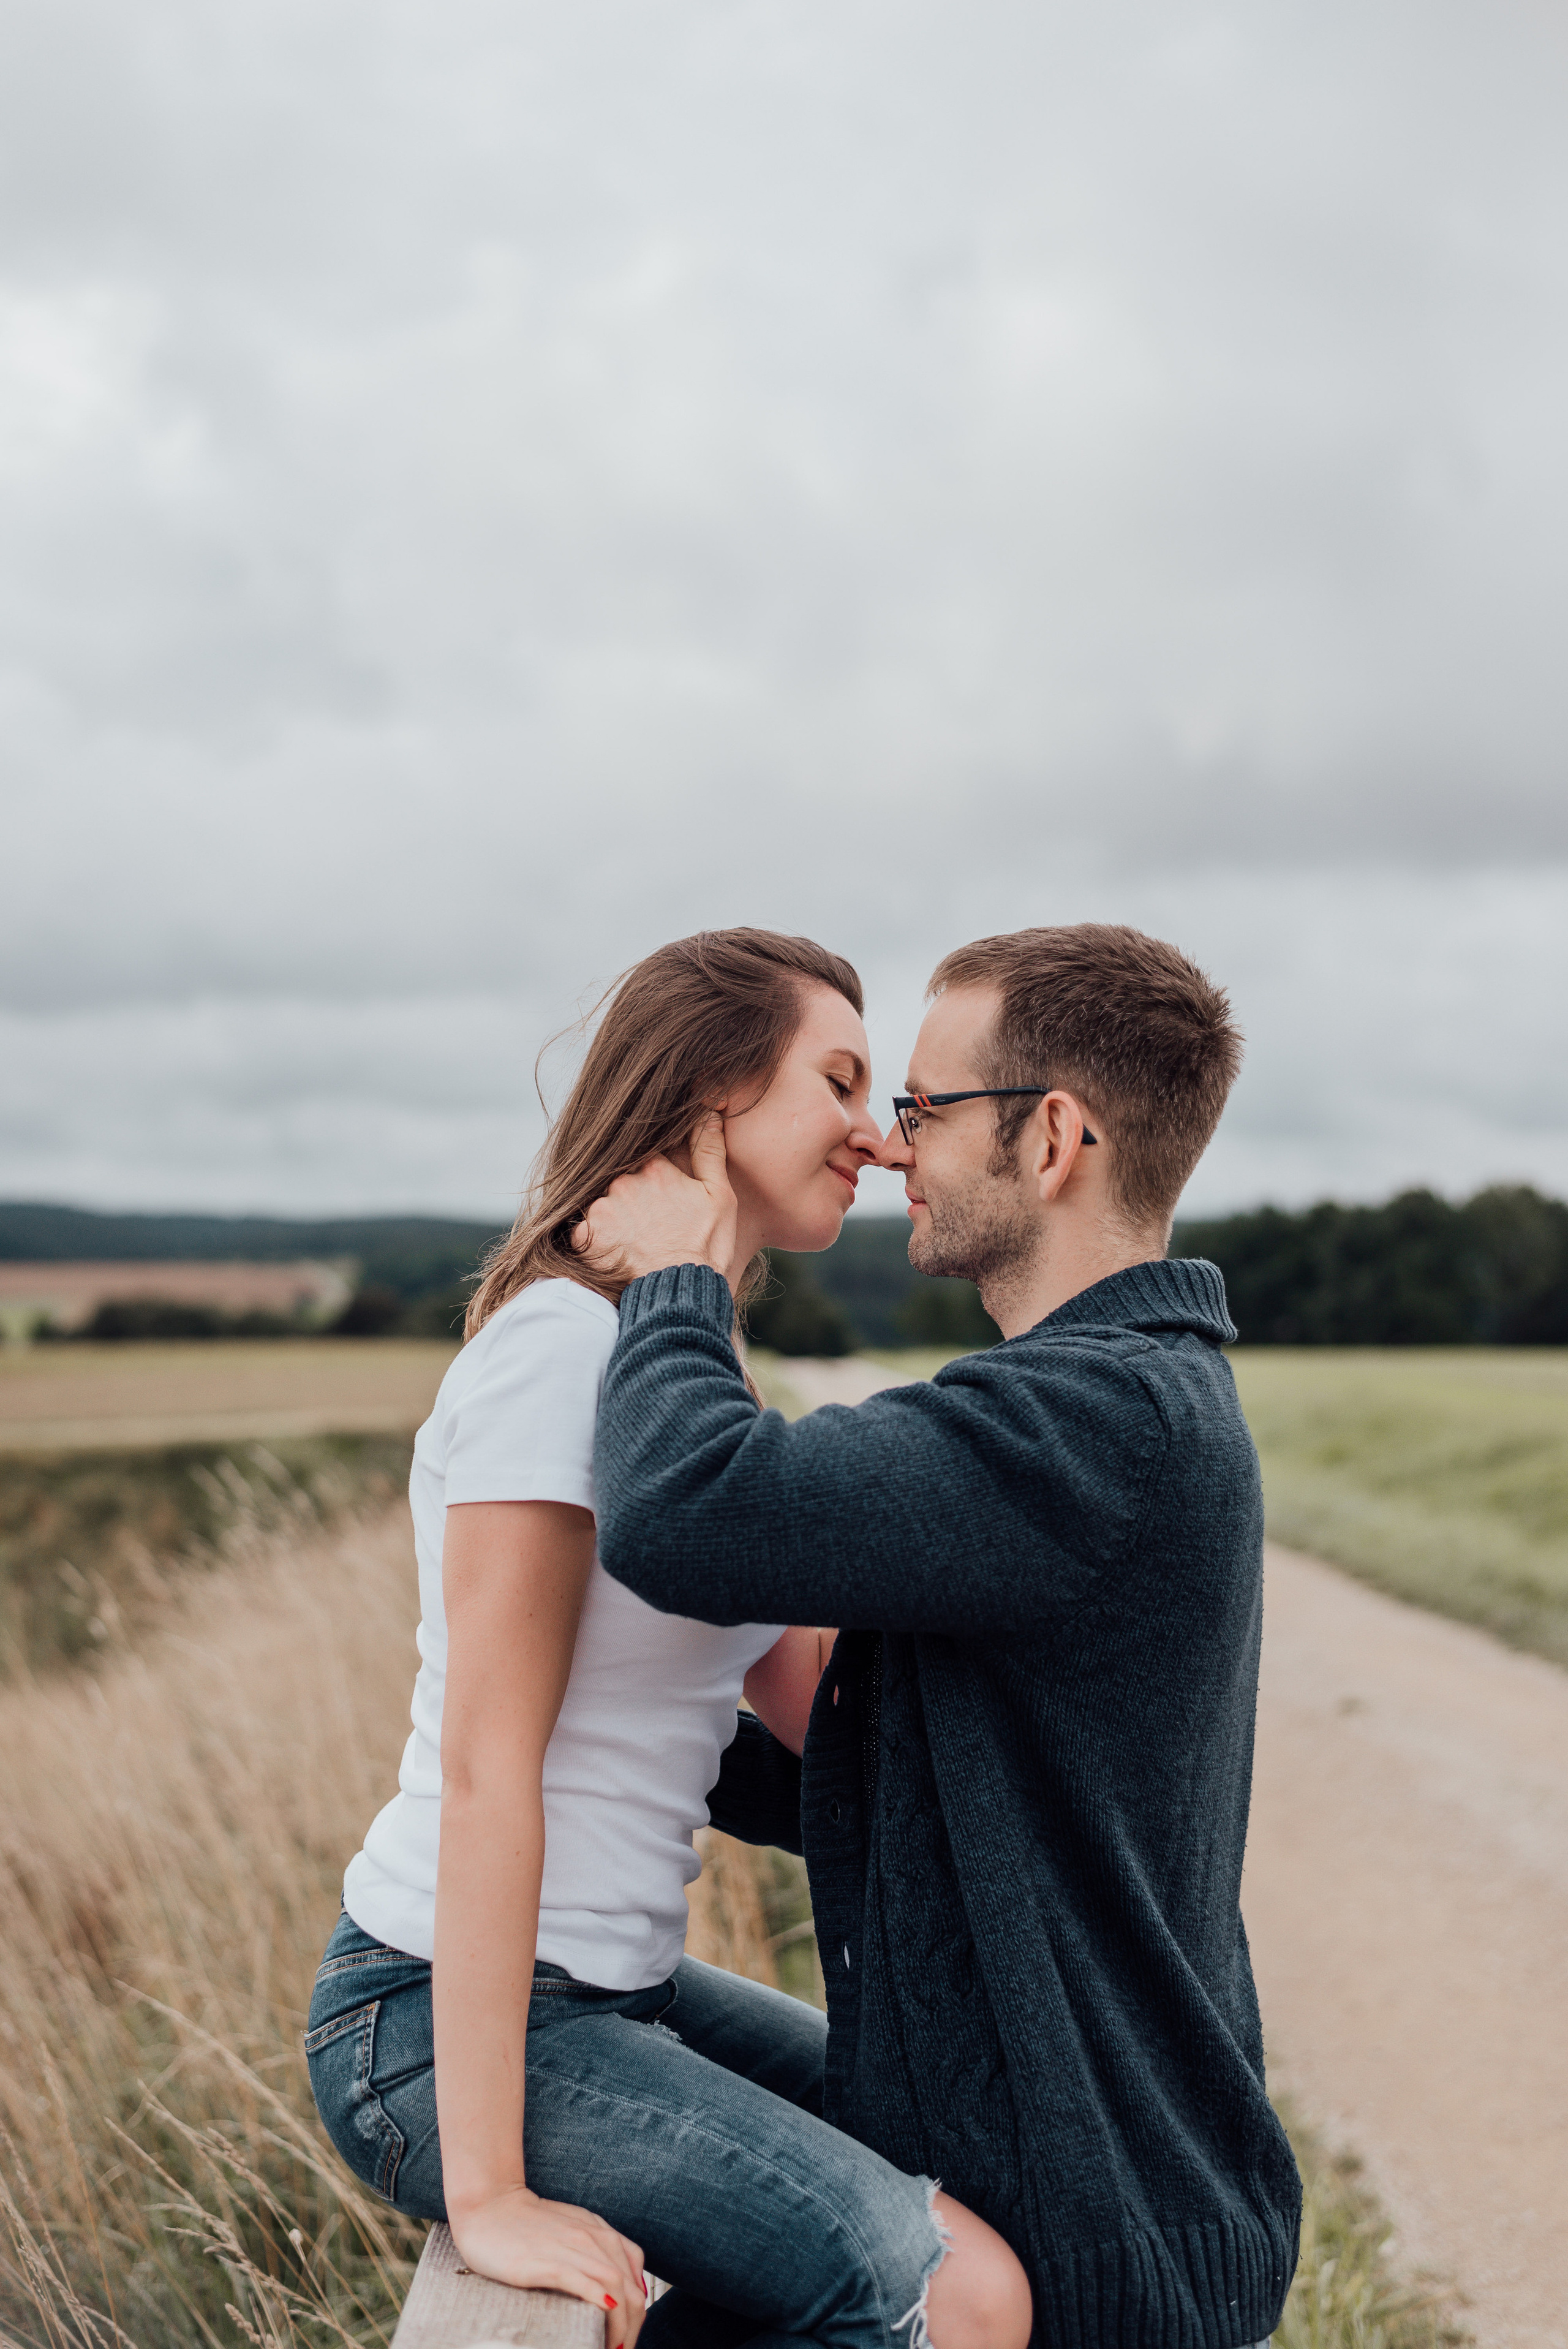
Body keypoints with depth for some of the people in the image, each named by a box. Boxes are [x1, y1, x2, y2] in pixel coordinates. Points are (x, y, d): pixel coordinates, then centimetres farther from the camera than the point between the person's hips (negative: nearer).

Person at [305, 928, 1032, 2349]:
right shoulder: (563, 1343, -19)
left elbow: (814, 1696, 9)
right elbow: (485, 1768, -23)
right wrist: (491, 2191, -24)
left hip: (612, 1991, 10)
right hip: (442, 2028, -10)